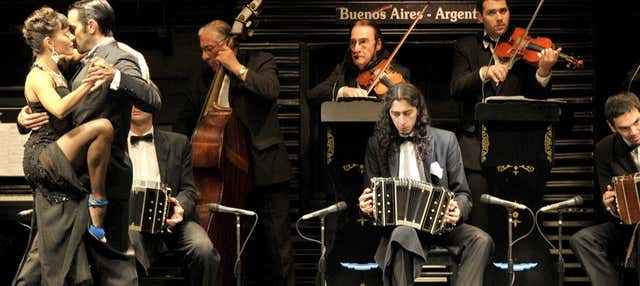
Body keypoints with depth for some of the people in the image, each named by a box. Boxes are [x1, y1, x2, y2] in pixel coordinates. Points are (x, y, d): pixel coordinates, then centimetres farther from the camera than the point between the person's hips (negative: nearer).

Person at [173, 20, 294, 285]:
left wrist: (237, 68, -14)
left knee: (277, 244, -3)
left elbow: (270, 91, -20)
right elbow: (186, 119, 21)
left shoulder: (260, 62, 1)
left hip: (264, 169, -4)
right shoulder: (204, 77, 14)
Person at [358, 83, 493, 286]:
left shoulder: (445, 140, 9)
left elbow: (463, 194, 10)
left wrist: (457, 209, -14)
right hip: (397, 223, -1)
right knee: (403, 235, -38)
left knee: (482, 240, -27)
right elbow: (372, 193, 15)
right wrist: (366, 204, -10)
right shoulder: (377, 145, 10)